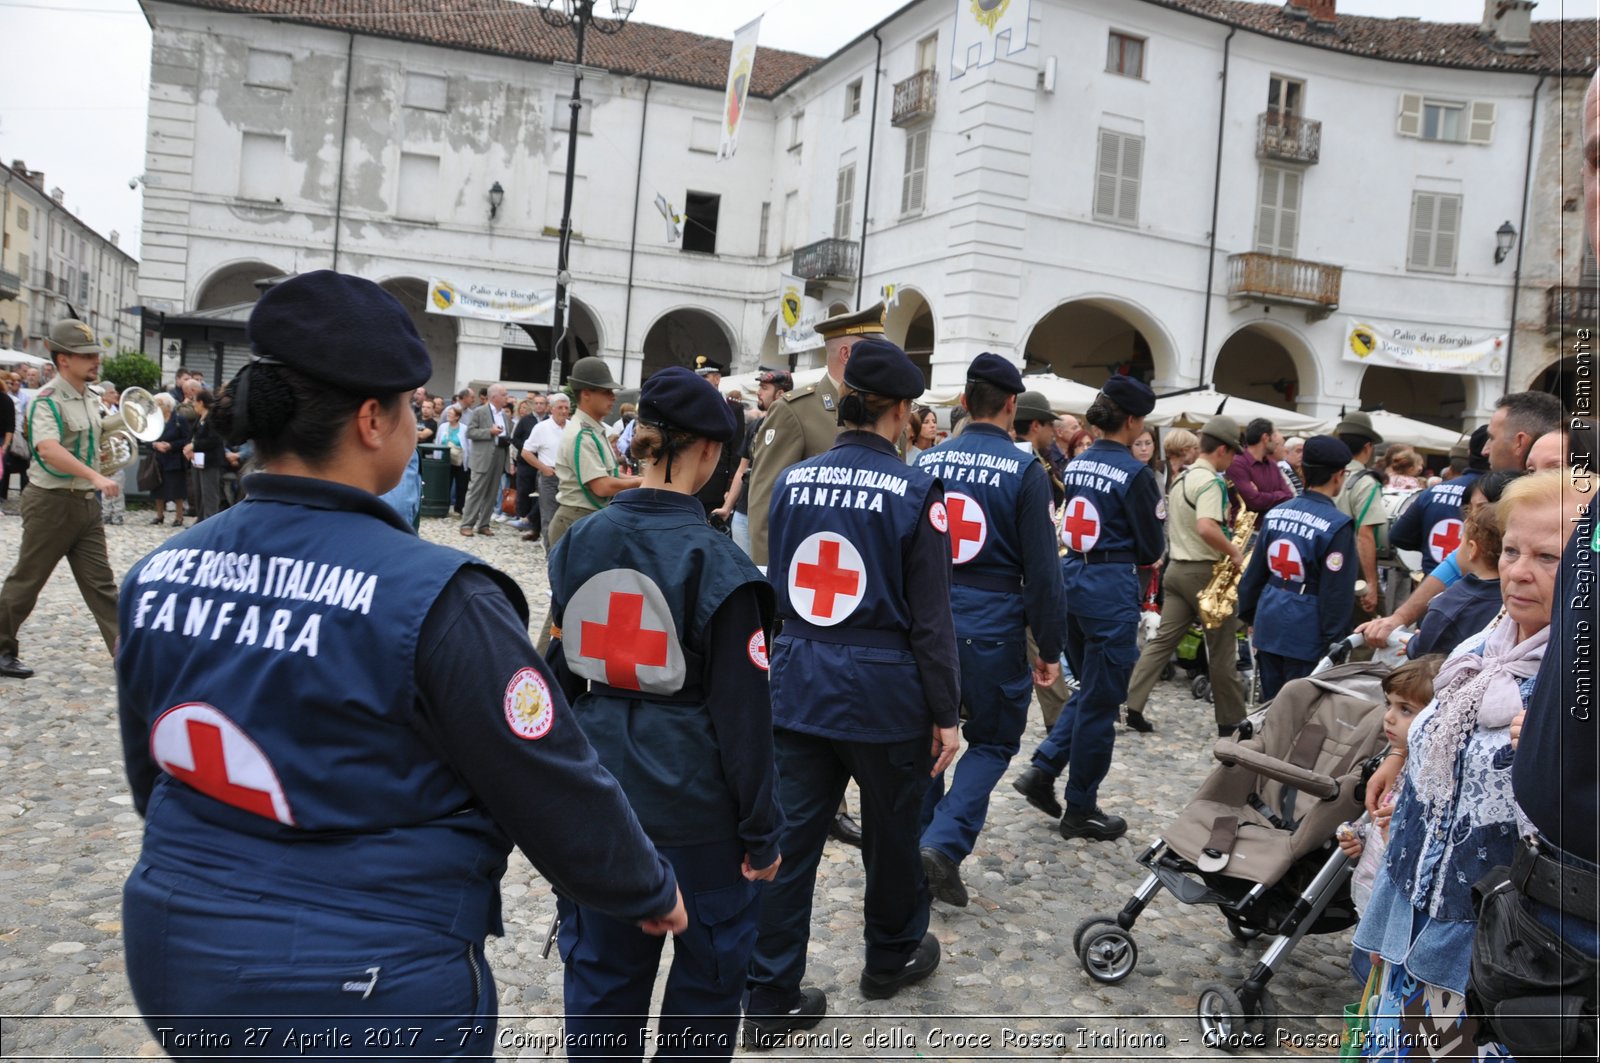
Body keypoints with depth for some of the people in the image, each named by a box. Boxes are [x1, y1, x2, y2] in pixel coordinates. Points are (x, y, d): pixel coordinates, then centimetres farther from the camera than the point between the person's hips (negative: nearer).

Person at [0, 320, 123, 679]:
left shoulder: (89, 399, 9)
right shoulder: (47, 400, -17)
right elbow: (48, 449, -34)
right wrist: (95, 476, -42)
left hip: (86, 503, 7)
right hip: (52, 502, -7)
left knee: (101, 583, 5)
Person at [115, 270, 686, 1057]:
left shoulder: (158, 575, -3)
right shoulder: (430, 599, -23)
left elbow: (153, 778, 11)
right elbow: (552, 791, -15)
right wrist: (650, 890, 4)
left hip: (178, 962, 6)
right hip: (367, 995, -6)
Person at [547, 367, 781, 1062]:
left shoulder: (579, 544, -2)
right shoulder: (715, 562, -16)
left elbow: (559, 672, 8)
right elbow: (742, 713, -14)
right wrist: (761, 830, -6)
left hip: (598, 790, 5)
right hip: (695, 796, -4)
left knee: (602, 967, 18)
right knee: (708, 970, 15)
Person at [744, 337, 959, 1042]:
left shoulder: (793, 481, 1)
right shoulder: (914, 493, -12)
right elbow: (930, 616, -11)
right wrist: (946, 712, -3)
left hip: (797, 682, 4)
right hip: (884, 691, -3)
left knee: (790, 837, 8)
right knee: (891, 831, 18)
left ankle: (770, 998, 14)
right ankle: (892, 957, 40)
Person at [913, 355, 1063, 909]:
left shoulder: (925, 462, 3)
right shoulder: (1025, 471, -8)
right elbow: (1042, 569, -8)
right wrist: (1049, 648, 0)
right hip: (993, 628, -3)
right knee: (992, 742, 12)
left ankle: (917, 849, 25)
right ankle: (945, 842, -4)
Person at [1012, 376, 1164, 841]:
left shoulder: (1077, 464, 9)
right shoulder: (1134, 472, -12)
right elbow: (1151, 548, -7)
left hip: (1071, 578, 7)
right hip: (1111, 588, -7)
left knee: (1090, 691, 22)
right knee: (1100, 702, 4)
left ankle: (1043, 769, 13)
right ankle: (1080, 810, 14)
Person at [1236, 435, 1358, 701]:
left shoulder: (1275, 513, 4)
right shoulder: (1338, 525, -14)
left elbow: (1254, 571, 11)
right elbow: (1337, 592, -14)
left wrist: (1248, 616, 21)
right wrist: (1333, 642, -9)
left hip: (1269, 620, 6)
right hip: (1306, 631, -6)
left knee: (1271, 705, 16)